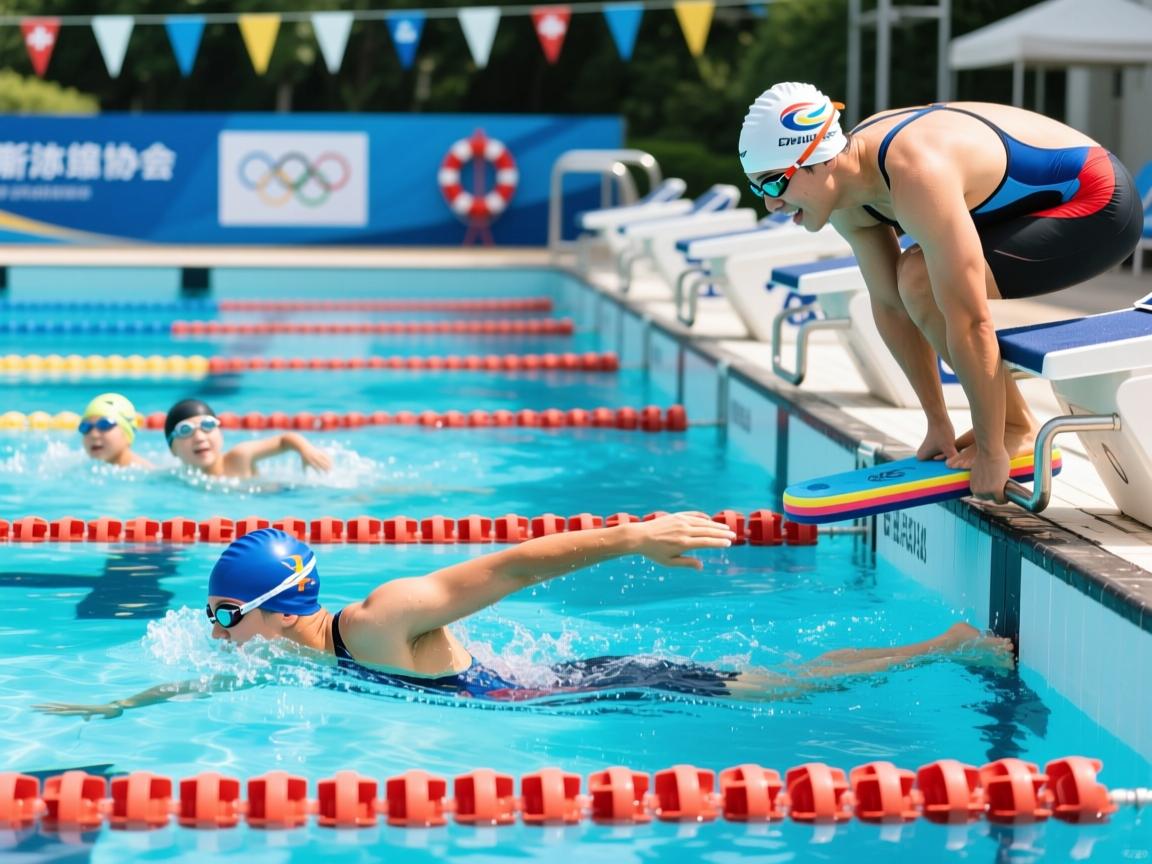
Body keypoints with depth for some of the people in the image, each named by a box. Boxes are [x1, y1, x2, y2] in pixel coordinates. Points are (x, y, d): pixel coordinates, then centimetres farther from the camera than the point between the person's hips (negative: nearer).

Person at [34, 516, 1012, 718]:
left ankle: (959, 643, 8)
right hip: (560, 685, 7)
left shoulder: (381, 620, -27)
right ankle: (948, 646, 24)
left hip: (583, 697, -7)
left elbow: (511, 565, -30)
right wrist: (103, 709, 14)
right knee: (765, 682, 13)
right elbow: (204, 685, 17)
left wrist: (631, 535, -33)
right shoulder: (292, 656, 0)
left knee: (771, 687, -1)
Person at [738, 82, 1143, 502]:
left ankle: (1017, 429, -8)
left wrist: (990, 452, -27)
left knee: (922, 282, -23)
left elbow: (970, 325, -33)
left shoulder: (917, 177, -34)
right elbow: (889, 305, 1)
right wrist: (938, 424, 2)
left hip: (1099, 209, -9)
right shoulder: (845, 184, -6)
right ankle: (1002, 419, 15)